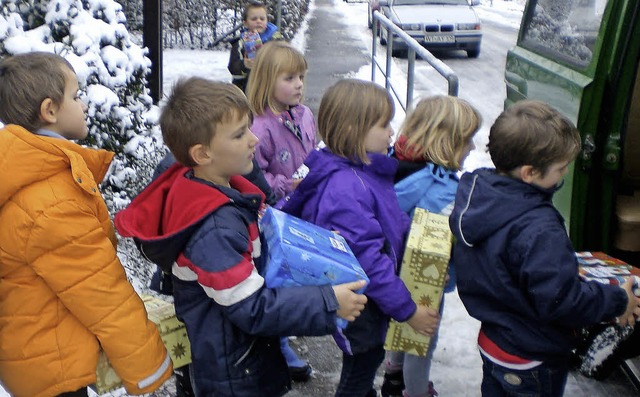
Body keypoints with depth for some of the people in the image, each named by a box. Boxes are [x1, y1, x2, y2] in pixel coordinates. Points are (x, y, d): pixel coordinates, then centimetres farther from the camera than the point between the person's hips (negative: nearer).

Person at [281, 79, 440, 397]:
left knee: (368, 357, 28)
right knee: (364, 360, 12)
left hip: (372, 296, 9)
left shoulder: (368, 170, -1)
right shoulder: (346, 189, -33)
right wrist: (408, 311, -24)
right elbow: (367, 259, -32)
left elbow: (394, 223, 12)